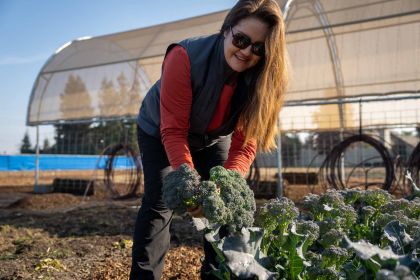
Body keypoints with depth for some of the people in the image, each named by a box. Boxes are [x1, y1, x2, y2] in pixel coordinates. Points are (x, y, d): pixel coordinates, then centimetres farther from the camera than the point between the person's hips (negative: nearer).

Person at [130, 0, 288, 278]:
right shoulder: (185, 57, -36)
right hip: (159, 133, -3)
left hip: (212, 139, 3)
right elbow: (173, 130, -36)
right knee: (159, 203, -11)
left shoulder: (259, 78, -25)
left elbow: (245, 142, -25)